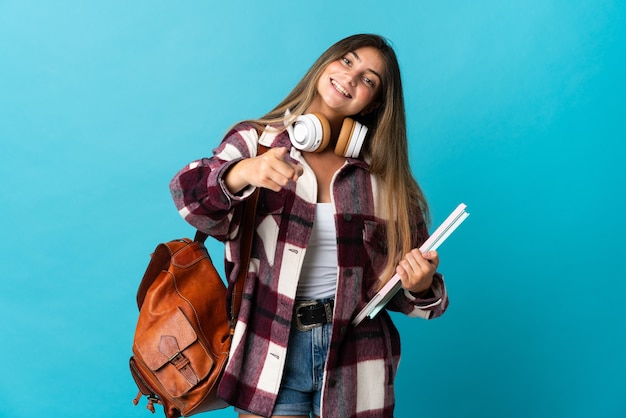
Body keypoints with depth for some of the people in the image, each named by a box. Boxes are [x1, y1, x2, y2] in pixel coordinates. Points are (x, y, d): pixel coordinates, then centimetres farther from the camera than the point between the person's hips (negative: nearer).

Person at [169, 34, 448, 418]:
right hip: (270, 354, -1)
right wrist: (240, 174, -36)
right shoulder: (255, 141, -1)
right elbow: (192, 198, -18)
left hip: (355, 362, 2)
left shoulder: (383, 178, 3)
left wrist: (419, 287, -17)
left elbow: (400, 286, 5)